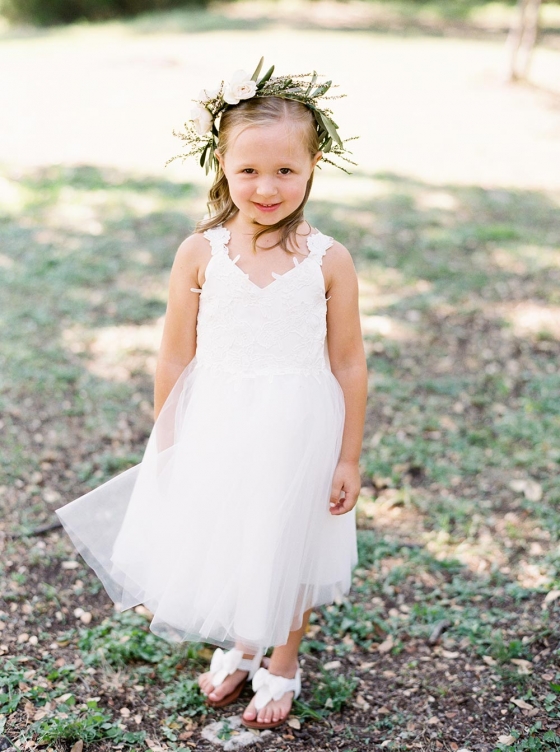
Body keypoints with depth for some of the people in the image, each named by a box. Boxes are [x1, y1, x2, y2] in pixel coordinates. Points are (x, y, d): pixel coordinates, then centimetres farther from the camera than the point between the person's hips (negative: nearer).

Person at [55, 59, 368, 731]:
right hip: (215, 429, 2)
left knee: (287, 548, 16)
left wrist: (349, 458, -3)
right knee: (218, 542, 18)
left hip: (297, 431, -1)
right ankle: (236, 648, 48)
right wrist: (165, 444, 4)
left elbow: (348, 363, -6)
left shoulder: (329, 261, -13)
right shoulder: (199, 255, -10)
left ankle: (281, 665, 43)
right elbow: (175, 358, -2)